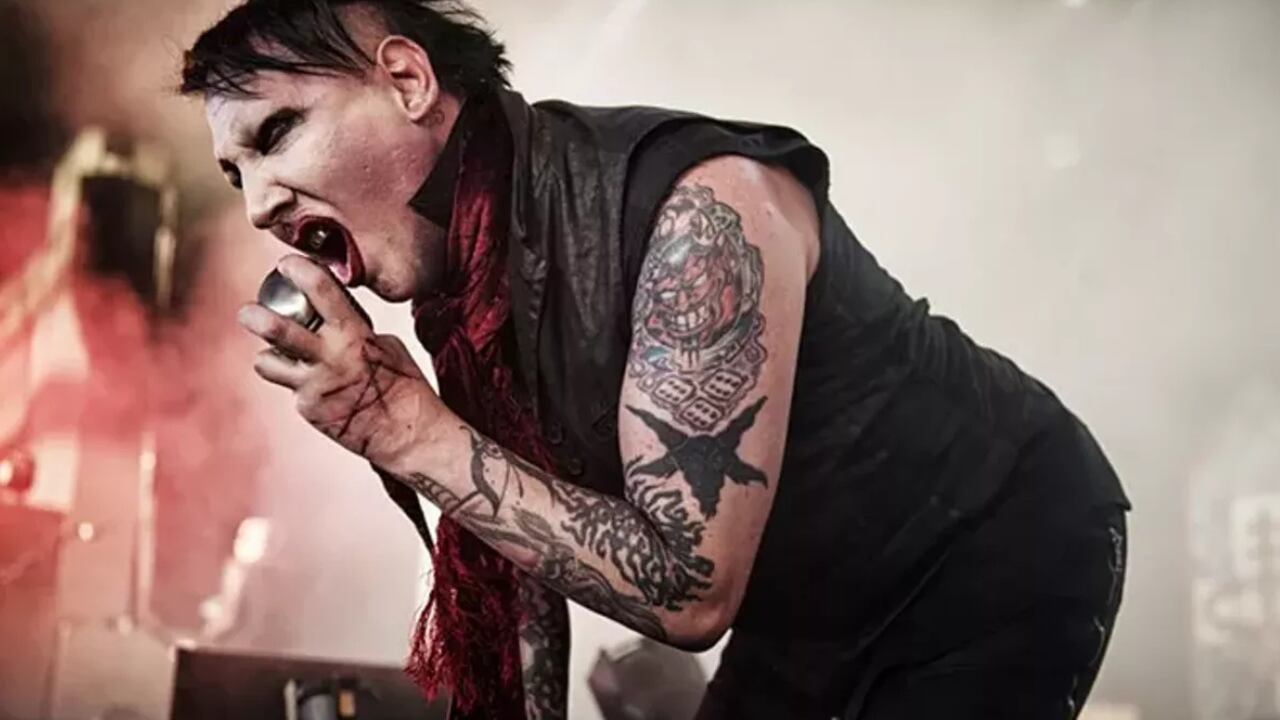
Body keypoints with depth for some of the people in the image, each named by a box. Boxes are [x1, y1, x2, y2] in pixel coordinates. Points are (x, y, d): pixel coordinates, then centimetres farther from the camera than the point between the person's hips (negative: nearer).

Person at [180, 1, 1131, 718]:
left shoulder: (699, 213, -33)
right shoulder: (456, 282, -8)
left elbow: (687, 595, -35)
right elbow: (529, 526, 4)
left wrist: (411, 432, -33)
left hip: (1003, 553, -7)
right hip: (816, 605, 7)